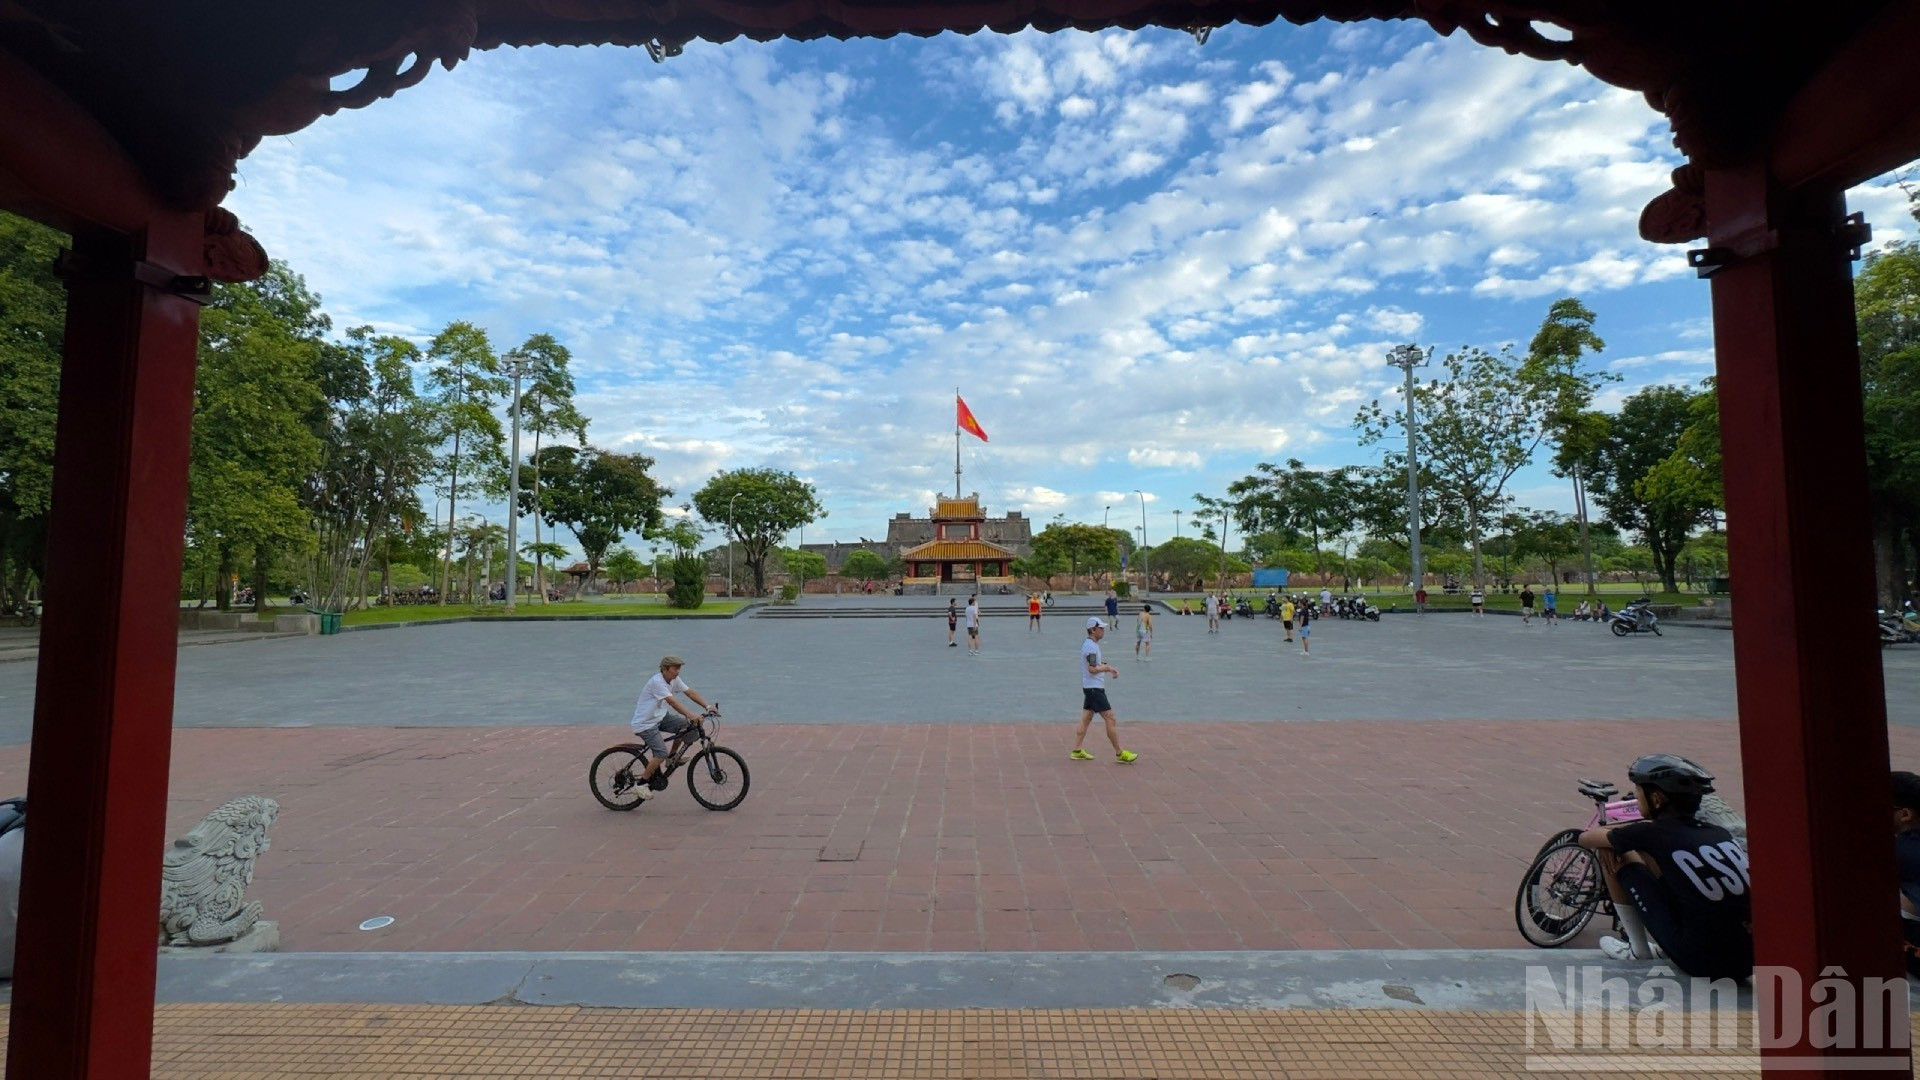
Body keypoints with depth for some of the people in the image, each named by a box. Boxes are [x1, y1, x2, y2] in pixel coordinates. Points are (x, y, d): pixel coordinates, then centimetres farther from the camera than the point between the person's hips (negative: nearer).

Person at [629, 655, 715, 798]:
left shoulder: (674, 679, 0)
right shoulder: (657, 682, -25)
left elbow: (691, 693, -3)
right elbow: (672, 702, -36)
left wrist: (708, 706, -15)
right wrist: (690, 714, -46)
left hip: (659, 718, 8)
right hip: (645, 724, -8)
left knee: (685, 724, -11)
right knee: (661, 754, -19)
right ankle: (642, 783, 0)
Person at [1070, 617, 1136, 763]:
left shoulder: (1088, 644, 13)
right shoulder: (1091, 647, -19)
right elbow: (1093, 669, -26)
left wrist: (1108, 667, 7)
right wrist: (1107, 667, -11)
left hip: (1090, 688, 10)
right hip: (1094, 689, -10)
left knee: (1086, 719, 12)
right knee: (1110, 719, -4)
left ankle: (1077, 751, 15)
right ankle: (1119, 754, 3)